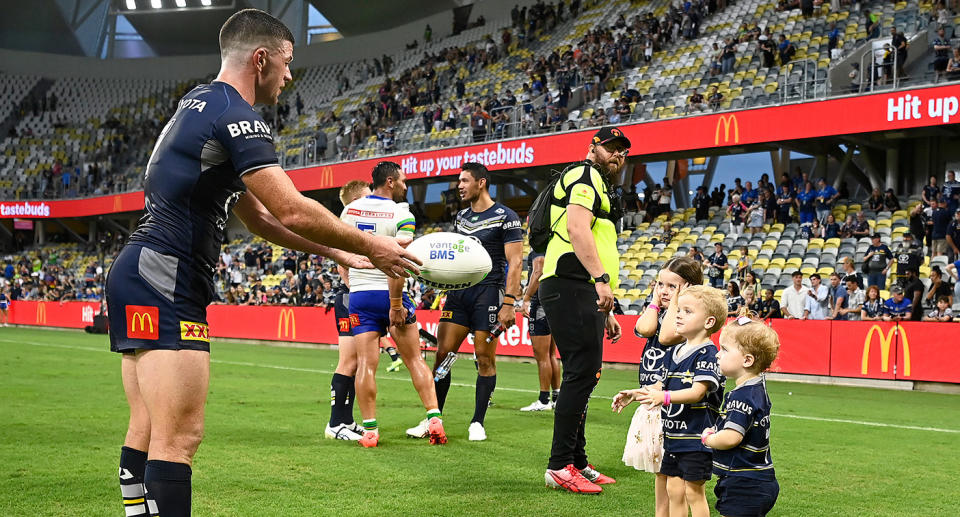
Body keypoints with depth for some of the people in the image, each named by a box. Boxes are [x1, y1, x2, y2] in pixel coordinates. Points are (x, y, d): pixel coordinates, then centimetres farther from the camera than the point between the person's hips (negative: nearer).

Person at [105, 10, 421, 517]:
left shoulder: (199, 103, 21)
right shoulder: (236, 115, -11)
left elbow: (258, 216, 23)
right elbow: (292, 211, -17)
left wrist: (339, 253, 21)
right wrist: (368, 245, -4)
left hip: (137, 275, 11)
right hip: (165, 279, -11)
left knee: (148, 431, 11)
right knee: (180, 436, -12)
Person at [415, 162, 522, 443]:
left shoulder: (505, 217, -6)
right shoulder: (461, 216, 15)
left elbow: (514, 263, -10)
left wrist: (509, 302, -18)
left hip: (488, 291, -6)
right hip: (458, 292, 6)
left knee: (485, 359, -1)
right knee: (443, 354, 0)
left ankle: (477, 423, 9)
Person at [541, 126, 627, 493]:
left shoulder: (600, 188, 31)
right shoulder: (585, 176, -2)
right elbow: (577, 228, -19)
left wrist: (606, 312, 28)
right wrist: (602, 279, -29)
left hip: (585, 294, 11)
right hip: (572, 288, -11)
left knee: (584, 377, 10)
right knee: (582, 373, -14)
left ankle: (577, 463, 16)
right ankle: (560, 466, -12)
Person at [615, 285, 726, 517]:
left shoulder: (707, 354, -14)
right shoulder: (673, 353, 11)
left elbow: (698, 392, -24)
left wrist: (664, 397, -36)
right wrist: (634, 393, 12)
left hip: (696, 438, -8)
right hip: (673, 436, 8)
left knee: (694, 491, -2)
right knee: (674, 490, 12)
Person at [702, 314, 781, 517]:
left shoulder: (742, 396, -21)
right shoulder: (758, 389, 11)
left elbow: (731, 437, -29)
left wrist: (707, 438, -9)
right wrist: (715, 433, 10)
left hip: (743, 487, -10)